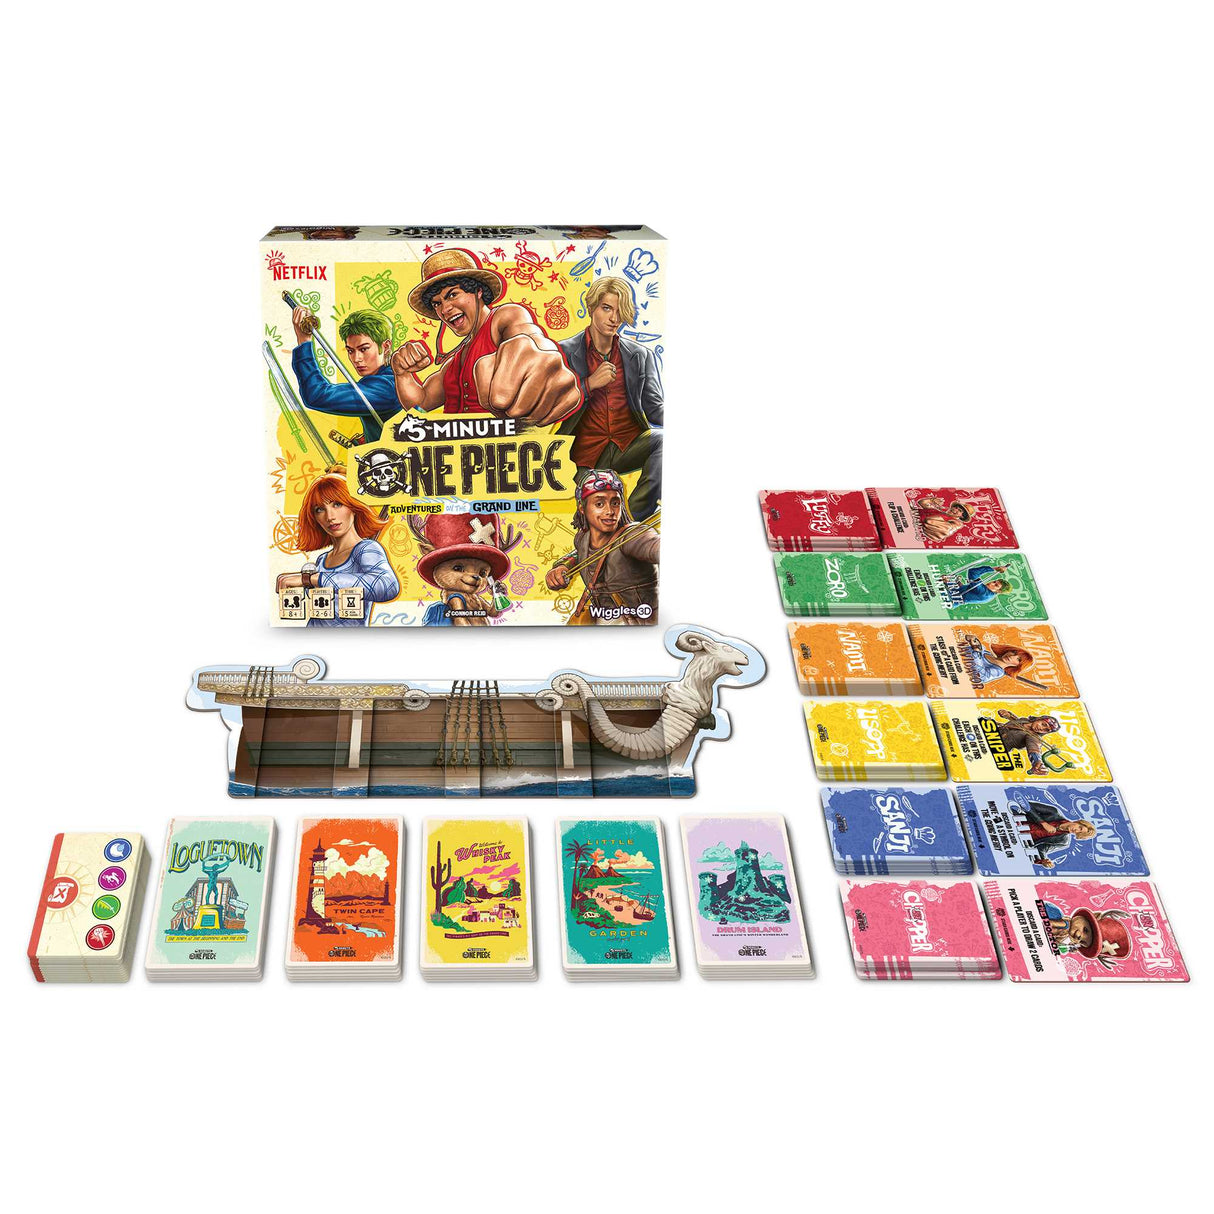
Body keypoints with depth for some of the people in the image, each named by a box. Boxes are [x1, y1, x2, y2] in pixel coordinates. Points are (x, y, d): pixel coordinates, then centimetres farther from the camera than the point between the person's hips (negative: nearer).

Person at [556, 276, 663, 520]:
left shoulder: (640, 355, 12)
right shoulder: (564, 353, 5)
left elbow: (654, 407, 7)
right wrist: (590, 384, -12)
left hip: (630, 445, 2)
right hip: (588, 456, -2)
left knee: (662, 437, -32)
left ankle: (636, 514, -30)